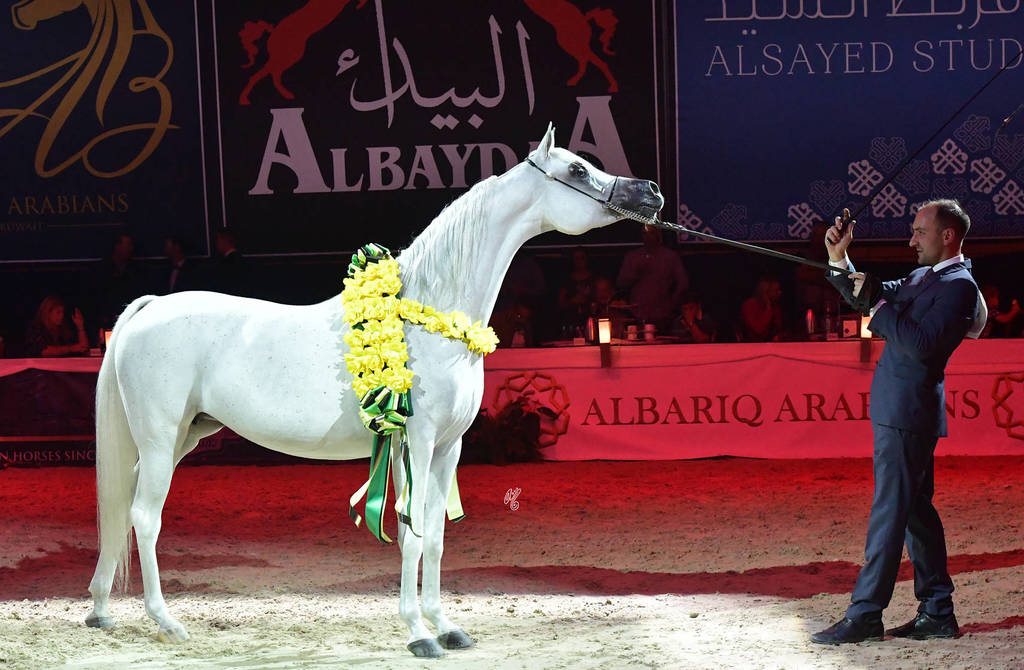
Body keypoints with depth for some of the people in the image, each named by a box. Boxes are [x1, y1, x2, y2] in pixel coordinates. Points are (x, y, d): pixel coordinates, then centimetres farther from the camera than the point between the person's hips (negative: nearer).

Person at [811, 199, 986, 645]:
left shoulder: (958, 286, -13)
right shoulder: (923, 277, 17)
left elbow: (922, 345, -23)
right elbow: (867, 300, 22)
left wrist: (879, 305, -16)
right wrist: (839, 262, 8)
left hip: (909, 412, -10)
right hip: (900, 411, 10)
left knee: (889, 510, -8)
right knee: (916, 509, 12)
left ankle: (865, 615, -7)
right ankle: (937, 612, 17)